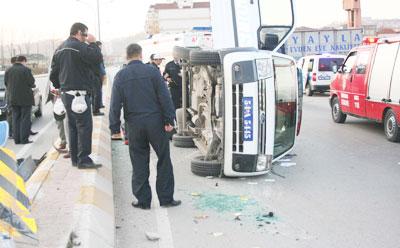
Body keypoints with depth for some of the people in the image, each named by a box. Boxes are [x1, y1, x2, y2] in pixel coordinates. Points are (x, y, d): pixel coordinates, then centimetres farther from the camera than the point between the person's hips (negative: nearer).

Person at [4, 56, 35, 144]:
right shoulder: (26, 70, -11)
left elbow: (6, 83, 9)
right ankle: (24, 139, -3)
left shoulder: (8, 71, 6)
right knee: (25, 119, 0)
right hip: (25, 98, -5)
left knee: (16, 119, 11)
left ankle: (16, 139, 11)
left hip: (13, 98, 5)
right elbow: (31, 82, -12)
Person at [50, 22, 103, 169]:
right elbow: (97, 58, -20)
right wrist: (92, 43, -5)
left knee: (73, 126, 14)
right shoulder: (78, 46, -12)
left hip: (66, 93, 10)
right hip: (78, 93, -9)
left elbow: (53, 74, 19)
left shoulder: (60, 49, 17)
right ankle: (83, 160, -7)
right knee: (85, 125, -6)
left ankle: (75, 158, 19)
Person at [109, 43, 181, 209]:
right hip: (155, 122, -2)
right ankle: (166, 198, 11)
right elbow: (164, 97, -5)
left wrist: (114, 126, 8)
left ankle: (143, 200, 14)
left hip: (134, 125, 2)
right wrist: (169, 120, -2)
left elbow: (115, 104, 2)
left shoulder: (120, 76, 3)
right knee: (164, 160, 8)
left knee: (139, 163, 9)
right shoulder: (152, 71, -1)